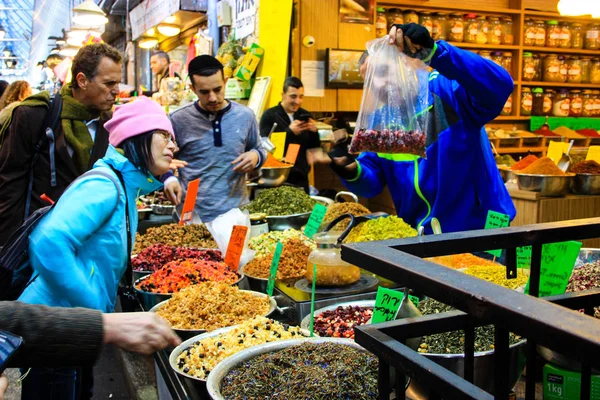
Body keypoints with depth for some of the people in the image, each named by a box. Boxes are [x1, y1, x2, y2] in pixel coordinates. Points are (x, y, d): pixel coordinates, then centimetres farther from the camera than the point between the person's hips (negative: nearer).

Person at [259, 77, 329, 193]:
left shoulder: (305, 115, 9)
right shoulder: (269, 116, -4)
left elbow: (313, 148, 10)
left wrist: (314, 132, -10)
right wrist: (289, 131, -23)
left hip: (301, 177, 4)